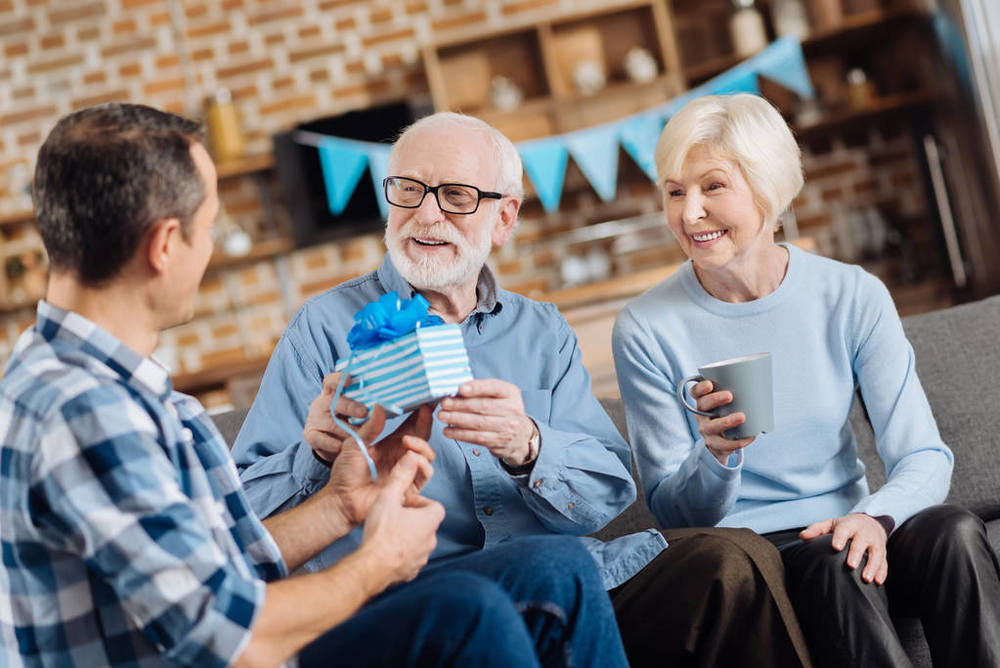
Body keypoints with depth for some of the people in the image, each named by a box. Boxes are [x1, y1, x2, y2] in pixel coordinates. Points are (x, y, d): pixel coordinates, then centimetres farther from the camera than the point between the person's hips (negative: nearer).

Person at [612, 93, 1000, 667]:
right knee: (831, 562, -35)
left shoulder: (853, 297, -1)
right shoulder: (646, 331, -5)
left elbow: (924, 457, -5)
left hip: (845, 531, 3)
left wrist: (876, 517, -27)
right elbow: (675, 513, -2)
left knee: (954, 530, -29)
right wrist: (716, 455, -25)